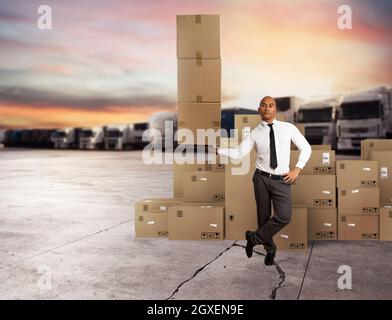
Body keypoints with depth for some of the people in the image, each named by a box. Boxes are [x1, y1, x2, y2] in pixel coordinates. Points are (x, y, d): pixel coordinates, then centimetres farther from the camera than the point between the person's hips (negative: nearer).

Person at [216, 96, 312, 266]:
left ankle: (253, 237, 4)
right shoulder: (254, 133, 3)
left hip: (282, 180, 0)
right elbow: (238, 153, -5)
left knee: (284, 216, -17)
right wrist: (217, 150, -17)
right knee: (263, 216, 9)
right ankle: (270, 249, 32)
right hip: (262, 178, 0)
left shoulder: (288, 127, 4)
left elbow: (306, 148, 9)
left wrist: (297, 169, -1)